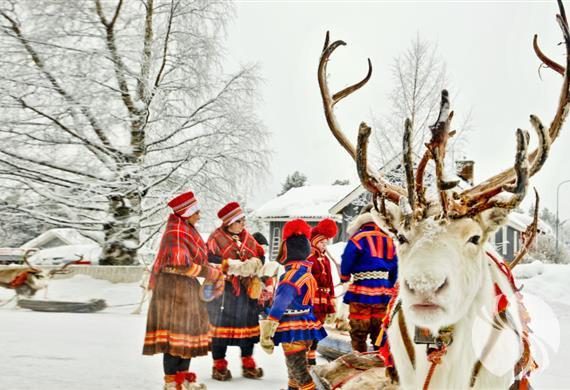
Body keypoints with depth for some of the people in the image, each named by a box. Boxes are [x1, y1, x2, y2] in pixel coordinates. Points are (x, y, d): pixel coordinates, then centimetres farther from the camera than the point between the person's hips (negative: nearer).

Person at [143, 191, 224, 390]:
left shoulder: (187, 230, 12)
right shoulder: (176, 233, -17)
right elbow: (181, 264, -26)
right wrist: (211, 273, -20)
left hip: (187, 287, 10)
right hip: (173, 286, -10)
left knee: (189, 330, 13)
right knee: (175, 331, -4)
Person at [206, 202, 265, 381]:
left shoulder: (248, 238, 12)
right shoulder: (217, 238, -5)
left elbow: (260, 256, 11)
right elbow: (210, 260, -16)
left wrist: (255, 264, -12)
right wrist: (235, 266, -21)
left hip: (246, 290, 5)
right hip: (223, 290, -5)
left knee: (247, 324, 11)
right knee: (221, 326, 0)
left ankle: (248, 364, 24)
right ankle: (219, 365, 14)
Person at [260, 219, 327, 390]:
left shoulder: (292, 274, -21)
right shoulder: (305, 271, 9)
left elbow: (280, 303, -27)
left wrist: (266, 332, -26)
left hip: (293, 332, -10)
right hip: (305, 328, 10)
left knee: (299, 372, -6)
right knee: (295, 367, 26)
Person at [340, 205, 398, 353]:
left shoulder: (359, 237, -8)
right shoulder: (389, 240, 10)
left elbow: (347, 262, -9)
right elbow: (394, 269, 14)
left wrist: (344, 278, 10)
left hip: (361, 295, -5)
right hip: (383, 294, 5)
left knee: (358, 335, 4)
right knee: (379, 334, 14)